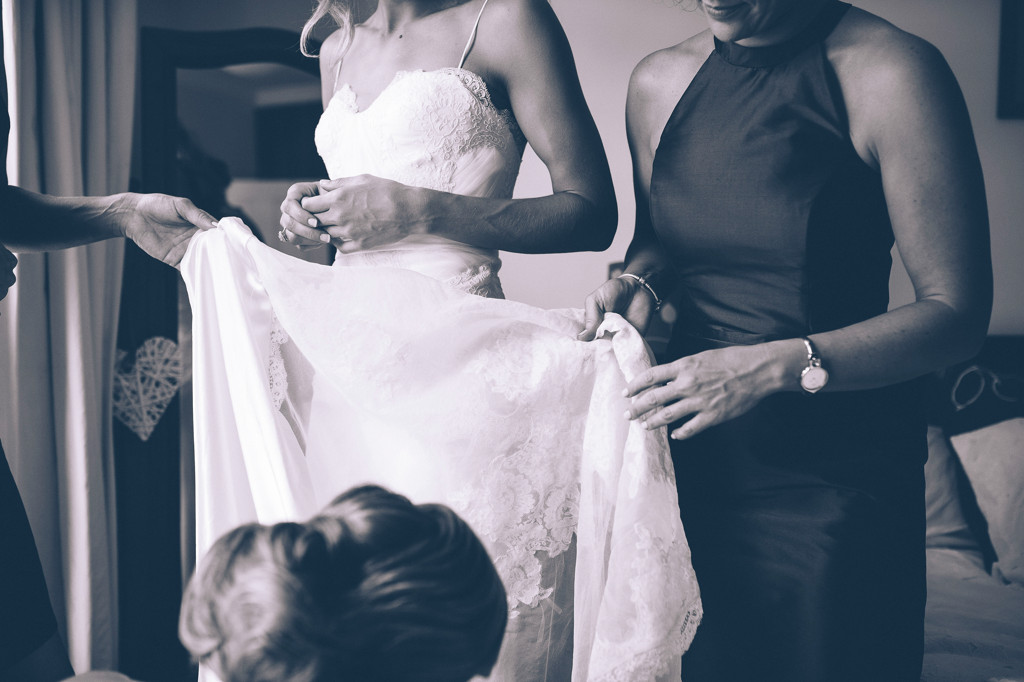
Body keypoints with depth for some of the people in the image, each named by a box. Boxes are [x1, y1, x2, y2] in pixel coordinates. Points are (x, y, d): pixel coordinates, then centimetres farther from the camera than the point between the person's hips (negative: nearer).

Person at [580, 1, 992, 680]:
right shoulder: (657, 81, 3)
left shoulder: (893, 72, -13)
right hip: (693, 462, 5)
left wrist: (778, 366, -23)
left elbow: (958, 310, -14)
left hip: (833, 474, -4)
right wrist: (638, 282, -2)